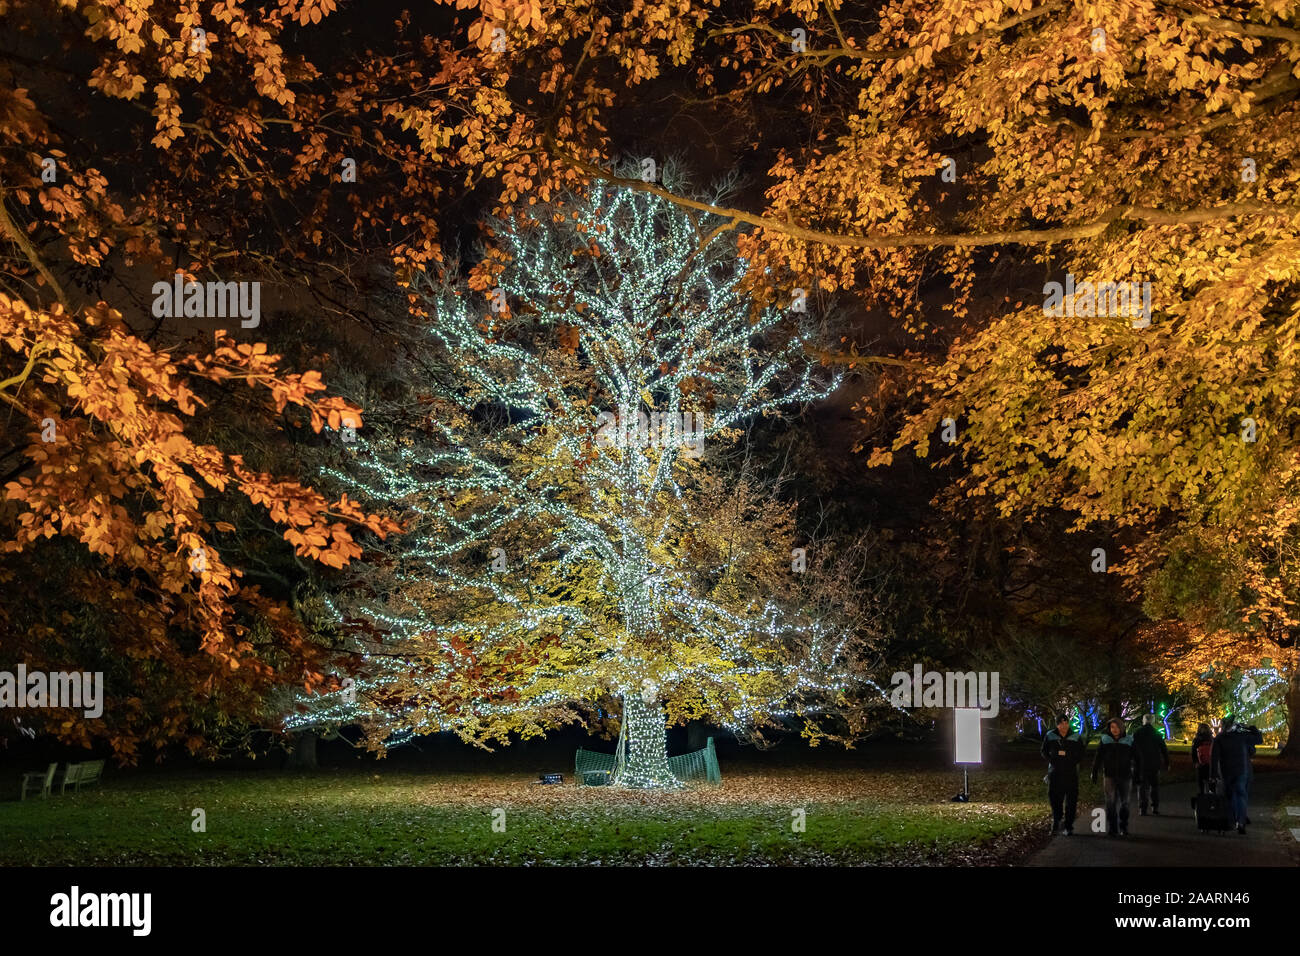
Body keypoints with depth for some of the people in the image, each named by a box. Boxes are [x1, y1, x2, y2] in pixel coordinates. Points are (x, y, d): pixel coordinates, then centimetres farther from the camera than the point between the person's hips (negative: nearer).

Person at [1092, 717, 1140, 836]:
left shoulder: (1129, 741, 2)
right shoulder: (1105, 740, 3)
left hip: (1125, 776, 0)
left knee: (1124, 803, 6)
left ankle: (1124, 828, 16)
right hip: (1110, 776, 0)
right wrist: (1094, 773, 3)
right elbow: (1098, 758, 6)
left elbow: (1137, 758, 5)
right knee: (1111, 803, -4)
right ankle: (1112, 829, -1)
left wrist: (1139, 774, 0)